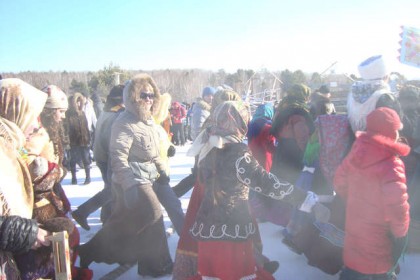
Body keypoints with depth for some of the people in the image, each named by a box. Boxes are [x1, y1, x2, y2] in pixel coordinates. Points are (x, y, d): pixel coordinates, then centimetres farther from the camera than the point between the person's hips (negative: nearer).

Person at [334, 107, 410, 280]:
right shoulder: (391, 165, -27)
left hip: (354, 225, 6)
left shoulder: (356, 153, -6)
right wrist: (400, 232, -10)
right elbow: (397, 206, -28)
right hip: (379, 234, -6)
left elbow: (339, 184, 5)